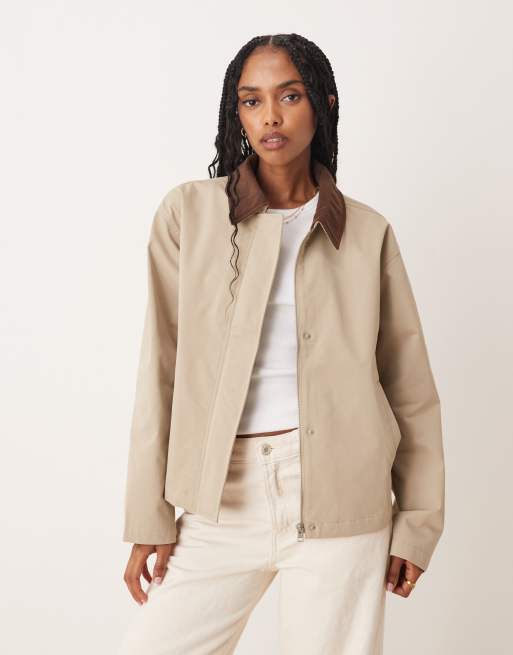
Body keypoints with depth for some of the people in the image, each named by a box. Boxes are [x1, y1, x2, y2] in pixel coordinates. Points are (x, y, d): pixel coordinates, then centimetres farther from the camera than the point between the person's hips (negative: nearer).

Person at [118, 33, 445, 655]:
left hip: (339, 500, 0)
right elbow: (161, 372, 1)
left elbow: (409, 387, 7)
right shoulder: (188, 213, 2)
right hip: (222, 500, 1)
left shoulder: (367, 232, 4)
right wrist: (149, 517, 0)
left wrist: (417, 522, 6)